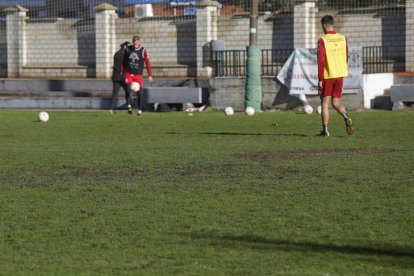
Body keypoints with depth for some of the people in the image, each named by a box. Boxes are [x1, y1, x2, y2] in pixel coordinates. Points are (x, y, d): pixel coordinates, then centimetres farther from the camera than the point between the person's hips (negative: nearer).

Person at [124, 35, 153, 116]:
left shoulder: (143, 51, -6)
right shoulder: (128, 49, 2)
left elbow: (147, 63, -8)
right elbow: (124, 61, 14)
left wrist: (150, 75, -12)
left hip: (138, 75, -1)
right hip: (129, 74, 1)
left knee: (139, 93, 0)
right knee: (128, 89, -21)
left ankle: (139, 110, 11)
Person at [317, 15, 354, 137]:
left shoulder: (322, 40, -11)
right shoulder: (342, 38, 5)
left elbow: (321, 61, -14)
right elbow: (346, 58, 11)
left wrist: (320, 79, -11)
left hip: (327, 76, -5)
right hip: (340, 75, 5)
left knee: (325, 103, 6)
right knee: (336, 103, 13)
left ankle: (325, 130, 4)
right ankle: (347, 118, -14)